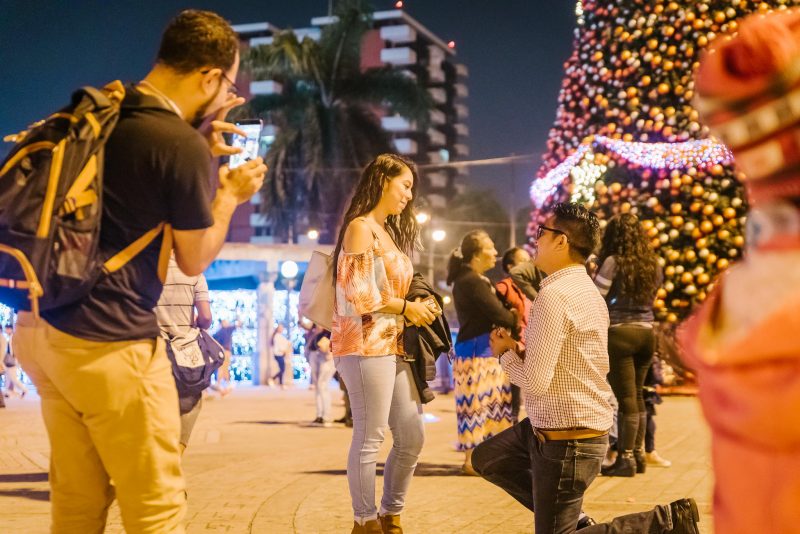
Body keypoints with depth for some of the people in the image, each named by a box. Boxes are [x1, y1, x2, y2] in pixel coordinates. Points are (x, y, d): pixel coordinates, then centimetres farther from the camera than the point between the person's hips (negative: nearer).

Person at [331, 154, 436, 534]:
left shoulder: (388, 232, 21)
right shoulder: (361, 227, -7)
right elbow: (360, 294, -15)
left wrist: (415, 308, 6)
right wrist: (406, 308, -7)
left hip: (393, 345, 9)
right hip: (367, 344, -9)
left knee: (412, 437, 8)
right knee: (370, 439, -4)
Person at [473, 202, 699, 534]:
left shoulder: (553, 295, -21)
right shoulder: (586, 289, 9)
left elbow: (535, 381, -23)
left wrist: (506, 353, -5)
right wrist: (521, 351, 4)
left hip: (566, 442, -10)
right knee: (486, 458, 22)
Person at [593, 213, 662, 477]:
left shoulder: (613, 262, -9)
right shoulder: (651, 263, 9)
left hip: (620, 333, -6)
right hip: (646, 333, 6)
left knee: (626, 398, -3)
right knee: (637, 396, 15)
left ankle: (626, 458, 2)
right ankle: (638, 453, 22)